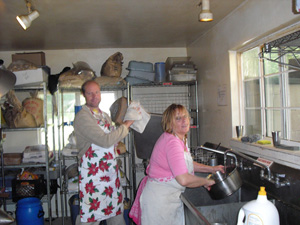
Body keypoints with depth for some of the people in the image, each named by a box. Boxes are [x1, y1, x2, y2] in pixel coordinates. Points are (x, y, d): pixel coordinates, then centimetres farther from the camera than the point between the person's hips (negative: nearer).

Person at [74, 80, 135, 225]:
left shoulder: (104, 116, 14)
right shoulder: (82, 116, -14)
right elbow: (105, 140, -22)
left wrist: (128, 125, 8)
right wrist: (125, 126, -11)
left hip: (111, 170, 8)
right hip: (92, 173, -8)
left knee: (116, 210, 16)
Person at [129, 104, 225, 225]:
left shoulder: (180, 139, 8)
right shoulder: (172, 142, -25)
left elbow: (186, 164, 22)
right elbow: (184, 180, -31)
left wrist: (211, 169, 13)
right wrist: (206, 181, -14)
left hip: (170, 197, 10)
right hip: (159, 198, -10)